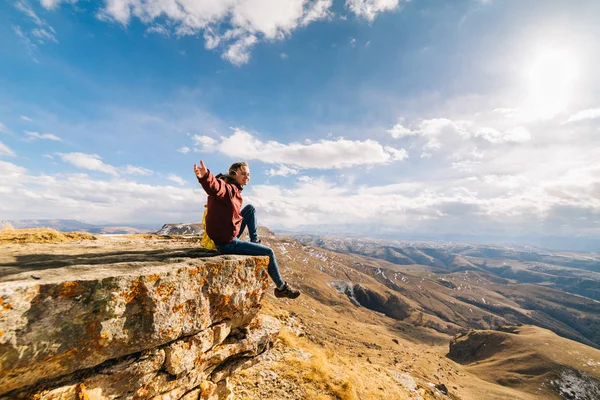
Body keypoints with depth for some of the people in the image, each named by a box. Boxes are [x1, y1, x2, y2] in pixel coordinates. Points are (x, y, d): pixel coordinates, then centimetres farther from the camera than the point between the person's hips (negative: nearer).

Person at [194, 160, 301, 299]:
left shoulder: (233, 189, 6)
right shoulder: (227, 188, -22)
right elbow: (214, 186, -46)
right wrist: (205, 176, -65)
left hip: (228, 236, 9)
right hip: (227, 244, -9)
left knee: (250, 208, 16)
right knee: (269, 252, 0)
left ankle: (255, 241, 18)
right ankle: (281, 287, 19)